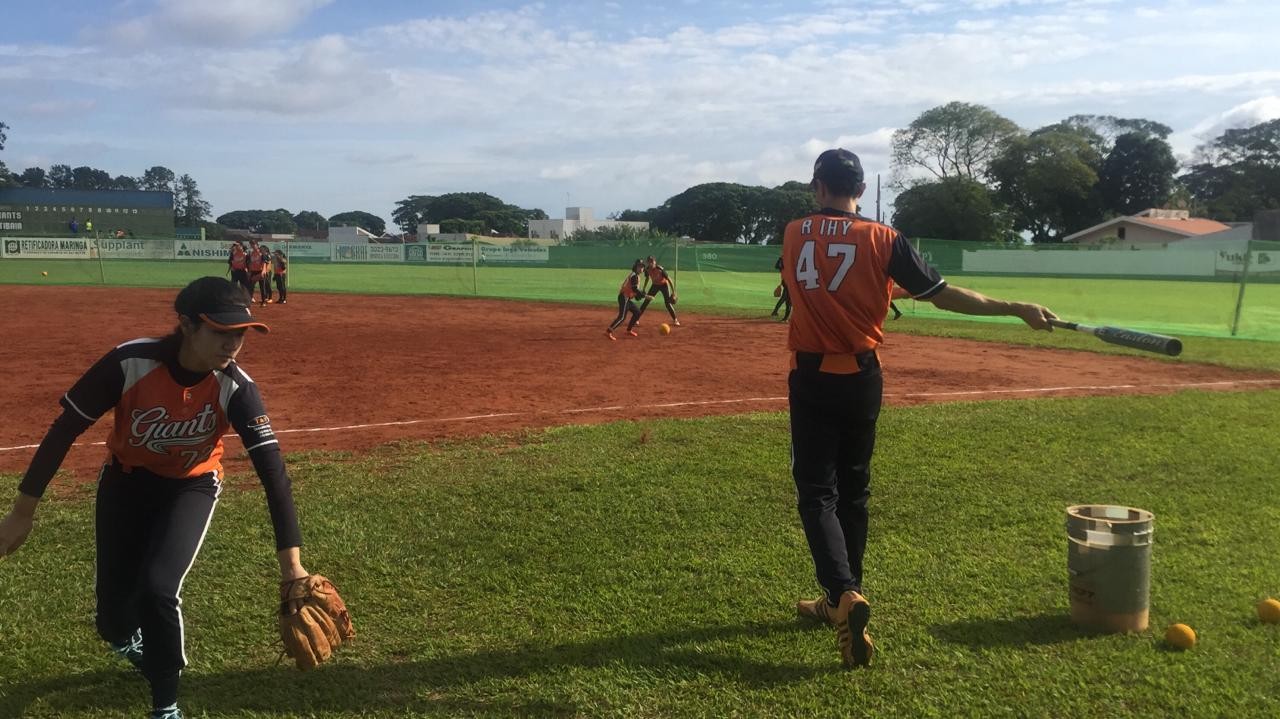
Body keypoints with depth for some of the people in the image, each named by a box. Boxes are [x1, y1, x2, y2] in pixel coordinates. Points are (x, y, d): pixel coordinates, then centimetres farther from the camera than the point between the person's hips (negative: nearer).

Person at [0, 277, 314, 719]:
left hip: (191, 487, -1)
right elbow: (65, 431, -18)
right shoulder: (130, 363, -30)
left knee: (157, 590, -22)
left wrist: (292, 565, -36)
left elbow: (272, 472, -30)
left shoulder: (235, 388, -28)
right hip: (126, 480, 1)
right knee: (113, 617, 7)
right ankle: (129, 641, 48)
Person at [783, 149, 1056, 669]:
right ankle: (840, 599, 25)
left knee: (817, 492, 1)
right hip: (861, 379, 1)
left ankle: (844, 595, -20)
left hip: (810, 378, -1)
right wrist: (1015, 308, -2)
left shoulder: (794, 235, 1)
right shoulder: (882, 239, -6)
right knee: (852, 491, 15)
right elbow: (942, 295, -9)